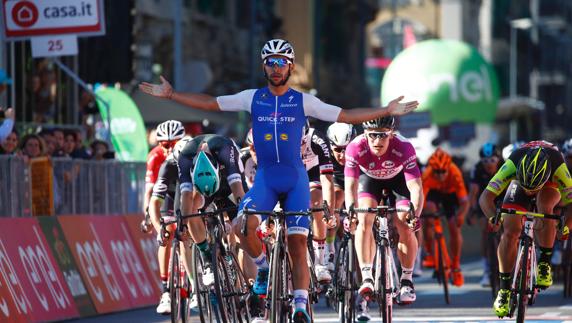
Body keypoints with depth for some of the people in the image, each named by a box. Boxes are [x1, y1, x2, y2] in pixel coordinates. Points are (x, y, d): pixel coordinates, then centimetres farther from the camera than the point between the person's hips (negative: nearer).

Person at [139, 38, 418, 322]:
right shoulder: (252, 98, 5)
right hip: (265, 178, 1)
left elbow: (346, 116, 2)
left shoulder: (303, 101, 2)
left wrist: (387, 111, -5)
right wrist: (170, 95, 2)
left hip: (296, 179, 0)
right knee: (242, 226, -25)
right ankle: (264, 267, 3)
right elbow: (209, 103, 8)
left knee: (298, 244, -9)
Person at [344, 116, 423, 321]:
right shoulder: (356, 148, -35)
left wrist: (415, 215, -57)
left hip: (398, 178, -1)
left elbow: (416, 187, -41)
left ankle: (407, 280, 2)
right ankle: (366, 277, -20)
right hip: (370, 178, 1)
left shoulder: (404, 148, -37)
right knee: (364, 221, -23)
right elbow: (351, 185, -39)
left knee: (406, 228, -17)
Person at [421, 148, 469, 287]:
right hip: (434, 192, 0)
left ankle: (455, 268, 10)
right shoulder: (427, 175, -36)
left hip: (450, 193, 0)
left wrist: (461, 215, -58)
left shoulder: (455, 174, -38)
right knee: (427, 220, -27)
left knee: (455, 229, -7)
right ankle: (430, 255, -7)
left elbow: (464, 201, -39)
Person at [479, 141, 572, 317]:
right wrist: (494, 217, -58)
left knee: (544, 206, -35)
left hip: (550, 185, -1)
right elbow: (485, 198, -39)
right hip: (518, 183, 1)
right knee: (510, 233, -17)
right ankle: (504, 289, -2)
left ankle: (544, 263, -19)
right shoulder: (513, 163, -40)